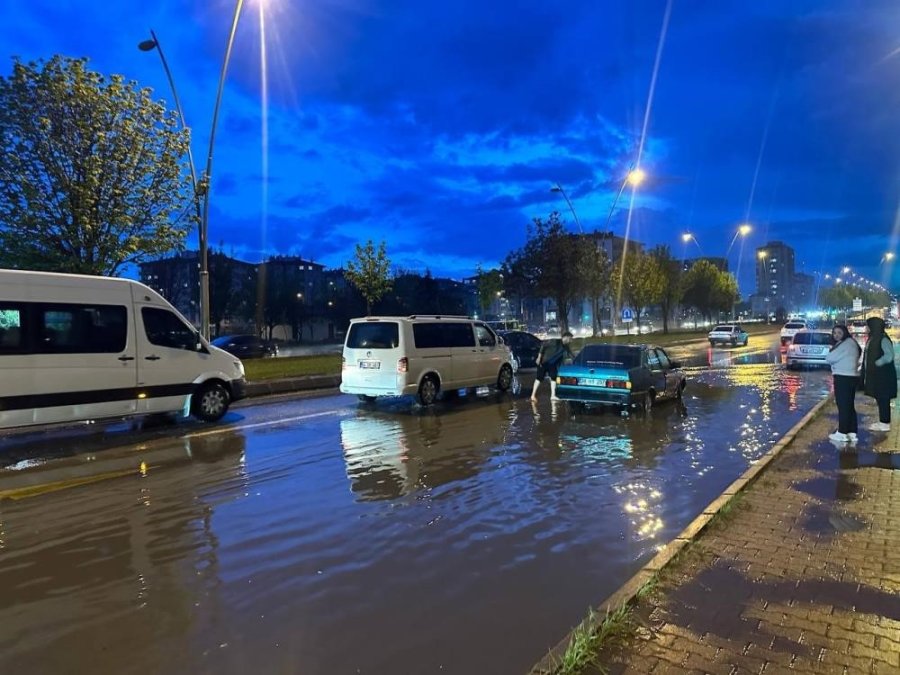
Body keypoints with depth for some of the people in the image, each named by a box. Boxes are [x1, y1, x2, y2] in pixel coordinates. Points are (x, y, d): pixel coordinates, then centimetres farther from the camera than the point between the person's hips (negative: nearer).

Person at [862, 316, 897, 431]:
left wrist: (876, 363, -15)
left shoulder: (883, 340, -15)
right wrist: (866, 370, 7)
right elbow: (868, 357, 16)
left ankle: (885, 423, 3)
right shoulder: (872, 339, 12)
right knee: (879, 399, 13)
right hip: (875, 374, 9)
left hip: (883, 375, -9)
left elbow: (889, 356, -22)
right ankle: (882, 421, 21)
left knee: (883, 399, -3)